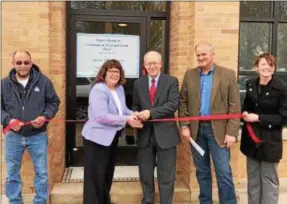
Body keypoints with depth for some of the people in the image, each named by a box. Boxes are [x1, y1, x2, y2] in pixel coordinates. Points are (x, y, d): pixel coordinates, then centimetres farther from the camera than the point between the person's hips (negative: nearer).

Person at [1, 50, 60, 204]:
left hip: (38, 136, -1)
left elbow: (54, 103, 5)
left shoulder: (43, 81, -2)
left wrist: (45, 117, -12)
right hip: (13, 136, 1)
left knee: (42, 173, 10)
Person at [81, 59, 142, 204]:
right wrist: (126, 120, -27)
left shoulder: (119, 88, 6)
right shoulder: (99, 89, -21)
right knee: (96, 176, 0)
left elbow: (122, 109, 11)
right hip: (97, 137, -9)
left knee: (108, 173, 23)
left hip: (112, 137, 10)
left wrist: (134, 115, -11)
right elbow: (101, 116, -29)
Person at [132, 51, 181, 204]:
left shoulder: (171, 81, -2)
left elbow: (173, 104, -14)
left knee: (166, 176, 5)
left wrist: (151, 112, -22)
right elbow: (135, 105, 13)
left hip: (165, 133, -3)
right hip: (145, 134, 4)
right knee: (145, 174, 15)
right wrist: (136, 114, -11)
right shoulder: (138, 83, 9)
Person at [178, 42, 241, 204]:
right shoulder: (190, 74, 7)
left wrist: (232, 132, -11)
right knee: (202, 171, 13)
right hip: (196, 129, 3)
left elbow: (234, 106, -5)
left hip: (218, 130, -3)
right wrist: (184, 125, -2)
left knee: (224, 172, -1)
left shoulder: (228, 74, -2)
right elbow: (183, 102, 8)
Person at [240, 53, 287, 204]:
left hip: (270, 140, -5)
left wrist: (258, 118, -19)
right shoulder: (250, 84, 3)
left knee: (269, 178, 7)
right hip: (251, 138, 5)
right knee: (252, 177, 16)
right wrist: (245, 113, -4)